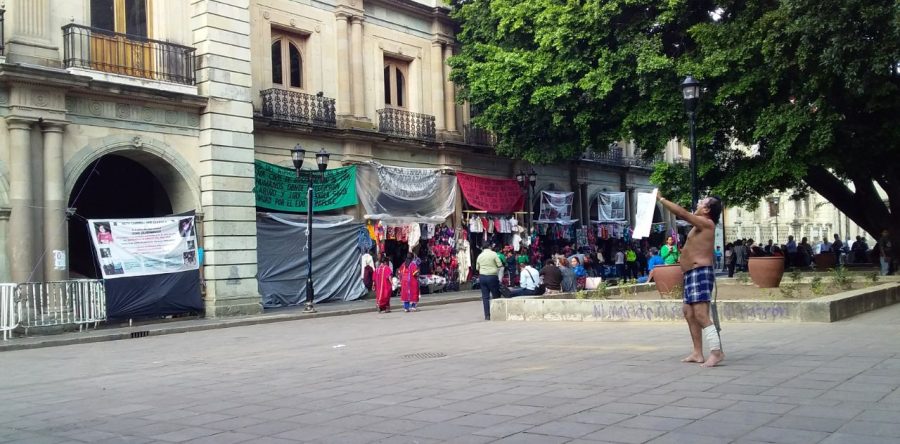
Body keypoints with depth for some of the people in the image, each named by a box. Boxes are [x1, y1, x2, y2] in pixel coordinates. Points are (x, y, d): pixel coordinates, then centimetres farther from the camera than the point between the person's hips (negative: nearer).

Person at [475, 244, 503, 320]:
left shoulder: (480, 256, 8)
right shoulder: (493, 254, -6)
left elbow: (477, 268, 12)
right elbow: (500, 265, -8)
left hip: (482, 277, 4)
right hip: (492, 277, -4)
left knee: (485, 297, 5)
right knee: (496, 296, 6)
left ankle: (487, 316, 4)